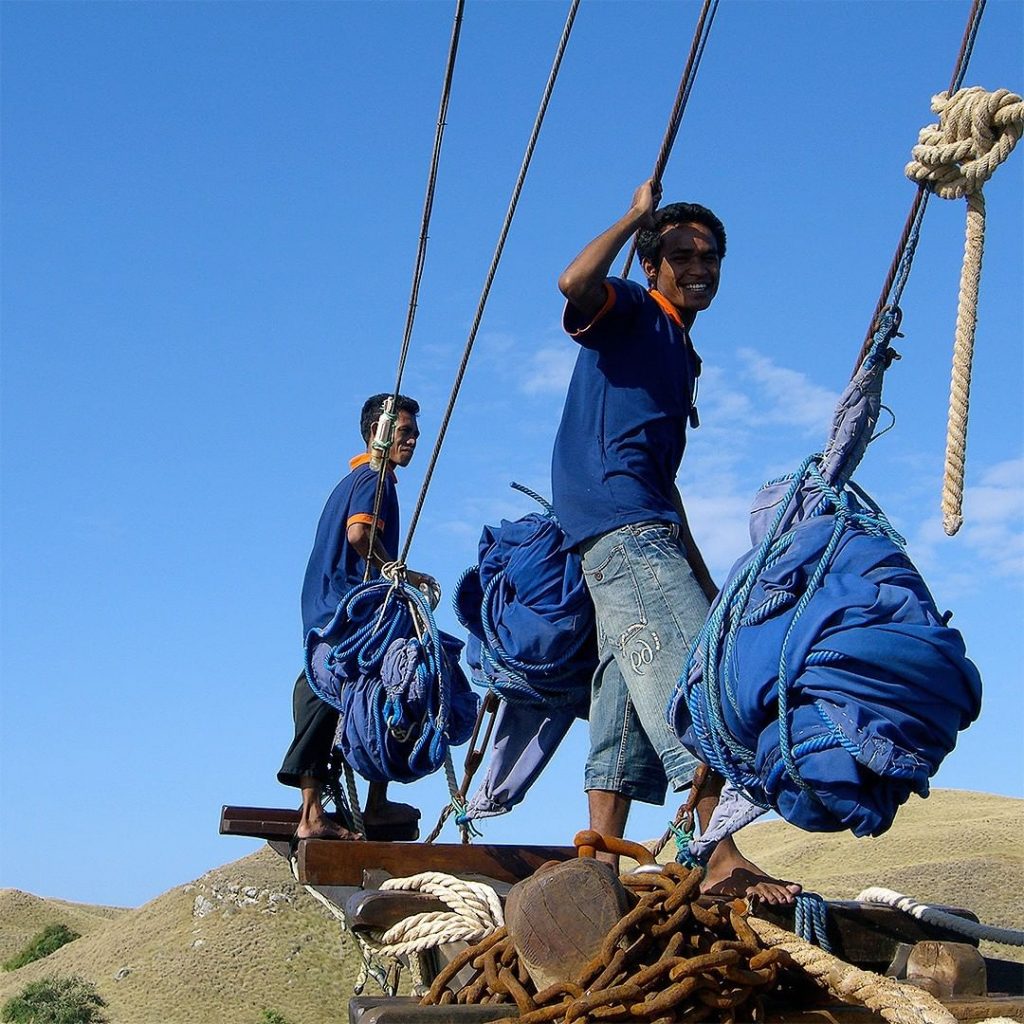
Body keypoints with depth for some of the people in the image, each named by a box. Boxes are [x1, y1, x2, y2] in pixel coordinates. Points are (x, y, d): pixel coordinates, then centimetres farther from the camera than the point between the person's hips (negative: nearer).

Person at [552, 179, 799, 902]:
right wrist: (637, 215, -5)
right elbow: (575, 284, -21)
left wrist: (702, 575, 25)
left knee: (631, 708, 3)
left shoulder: (684, 359, 29)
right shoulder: (631, 313, 5)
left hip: (648, 537, 10)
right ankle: (724, 861, -26)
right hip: (618, 524, -10)